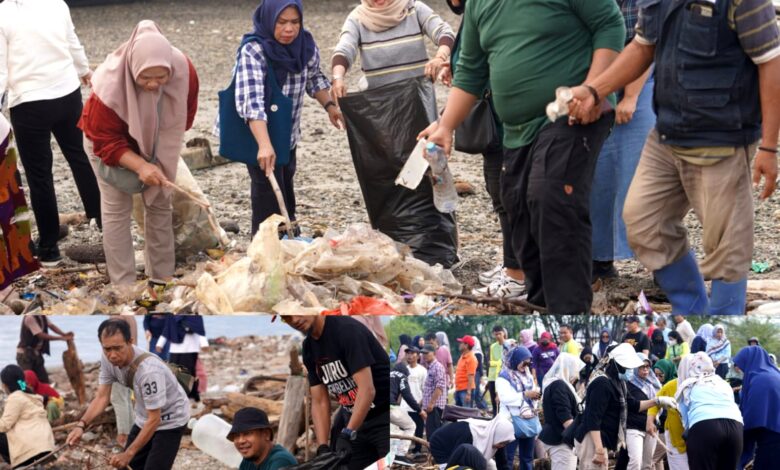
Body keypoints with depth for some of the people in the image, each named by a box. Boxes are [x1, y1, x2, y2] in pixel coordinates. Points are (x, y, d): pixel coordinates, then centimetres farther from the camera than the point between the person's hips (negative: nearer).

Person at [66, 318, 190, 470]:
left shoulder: (149, 370, -38)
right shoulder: (108, 359, -17)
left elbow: (154, 420, -31)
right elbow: (102, 397, -9)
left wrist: (128, 453, -31)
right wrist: (81, 425, -26)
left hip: (170, 420, -7)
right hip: (145, 418, 7)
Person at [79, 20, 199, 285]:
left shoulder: (184, 71, -29)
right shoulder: (109, 85, -41)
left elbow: (184, 114, -7)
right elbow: (105, 141, -33)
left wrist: (164, 151, -5)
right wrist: (139, 166, -45)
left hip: (156, 144, 4)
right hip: (109, 142, -4)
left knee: (160, 204, 8)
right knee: (117, 209, -8)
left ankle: (163, 278, 18)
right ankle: (124, 287, -4)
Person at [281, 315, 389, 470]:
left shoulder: (348, 330, -20)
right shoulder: (309, 347, 5)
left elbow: (367, 390, -27)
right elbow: (319, 403, 5)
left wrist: (347, 434, -33)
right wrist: (323, 448, -8)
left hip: (385, 418, -8)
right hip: (355, 421, 8)